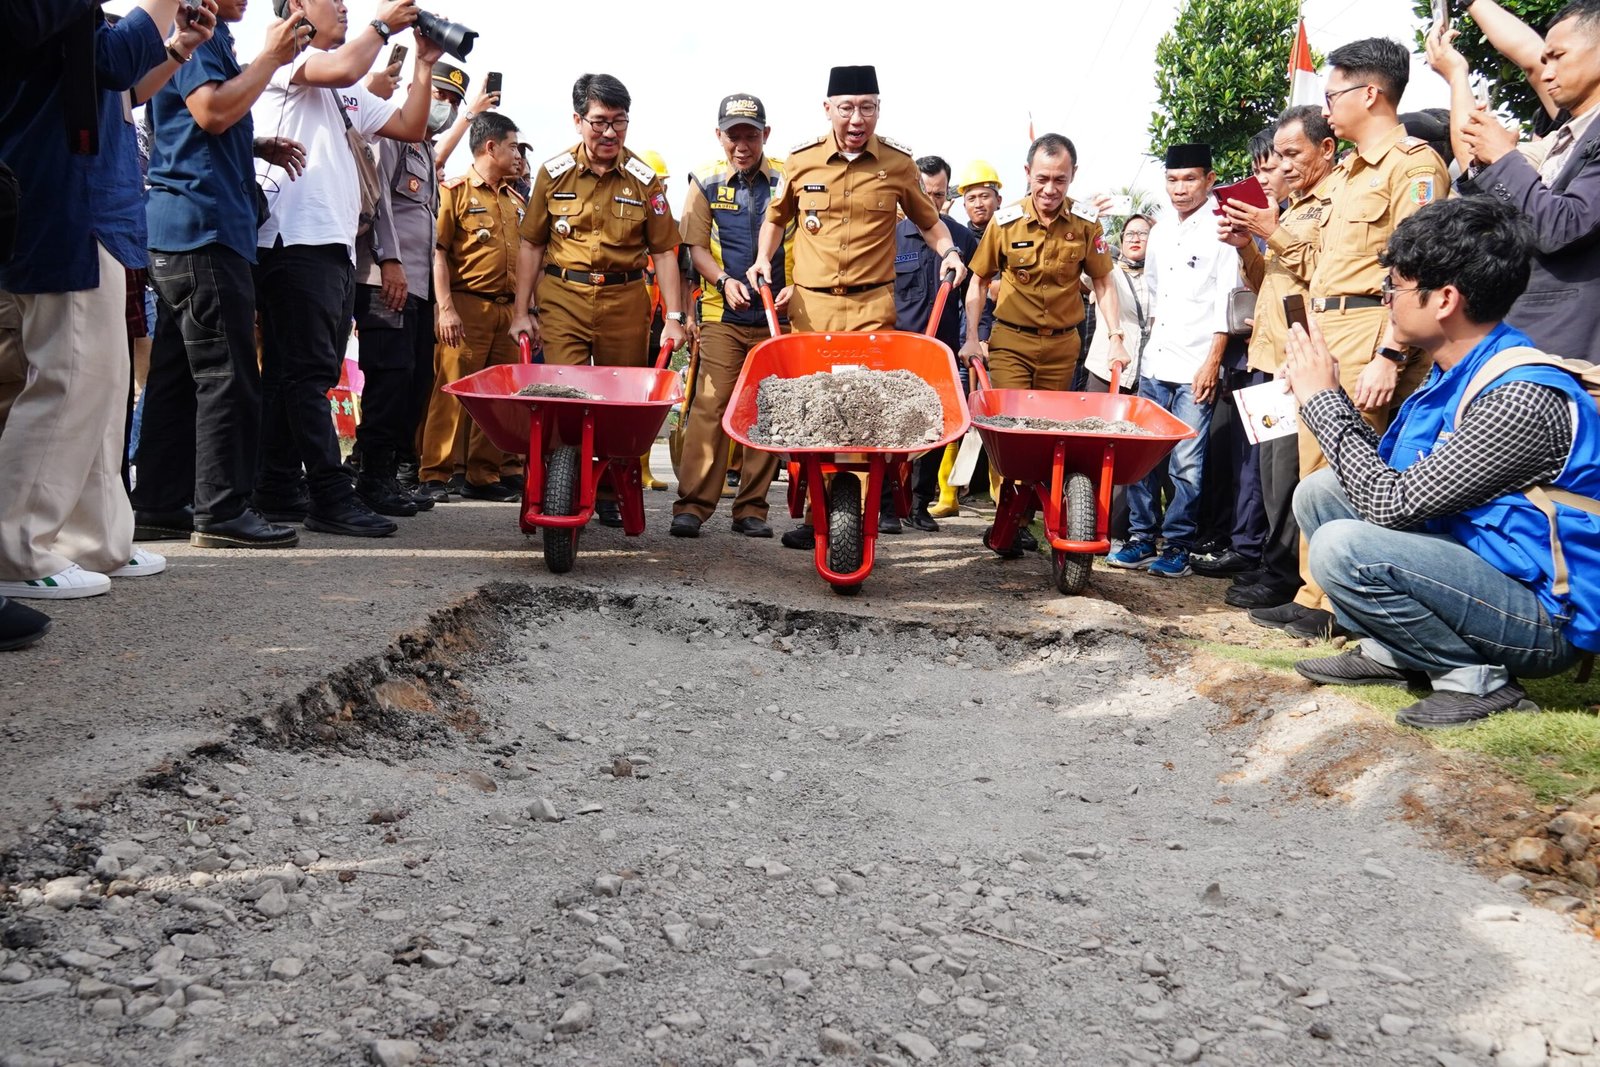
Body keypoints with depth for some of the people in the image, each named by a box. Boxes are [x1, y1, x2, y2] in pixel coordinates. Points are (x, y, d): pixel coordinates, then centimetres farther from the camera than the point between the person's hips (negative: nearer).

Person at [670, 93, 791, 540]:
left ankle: (752, 508, 10)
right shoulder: (706, 181, 5)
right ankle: (692, 504, -4)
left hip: (777, 316, 1)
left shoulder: (788, 180, 4)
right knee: (709, 406, -7)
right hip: (722, 316, 0)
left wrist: (797, 286, -12)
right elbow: (696, 247, 3)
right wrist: (724, 280, -15)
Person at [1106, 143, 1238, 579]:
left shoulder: (1221, 230, -5)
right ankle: (1141, 538, 16)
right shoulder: (1160, 232, 15)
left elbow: (1226, 303, -9)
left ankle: (1178, 545, 5)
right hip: (1154, 362, 7)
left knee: (1186, 464, -4)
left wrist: (1212, 362, -14)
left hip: (1196, 367, -6)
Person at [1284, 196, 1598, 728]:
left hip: (1545, 621, -9)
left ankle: (1477, 677, -10)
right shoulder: (1456, 372, 3)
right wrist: (1325, 392, 0)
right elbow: (1389, 471, 8)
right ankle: (1389, 651, 8)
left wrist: (1323, 399, -15)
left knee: (1342, 545, -28)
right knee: (1319, 491, 6)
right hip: (1474, 560, 9)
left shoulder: (1524, 399, -26)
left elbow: (1393, 504, -24)